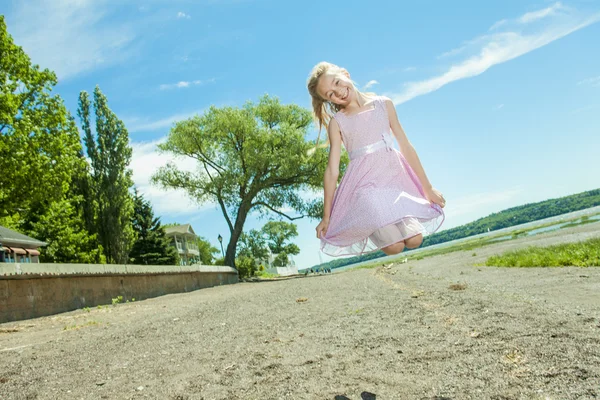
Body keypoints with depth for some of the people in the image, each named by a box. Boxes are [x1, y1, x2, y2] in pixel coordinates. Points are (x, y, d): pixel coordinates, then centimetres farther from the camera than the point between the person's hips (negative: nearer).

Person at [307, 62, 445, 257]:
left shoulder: (384, 104, 8)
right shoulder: (337, 122, 3)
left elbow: (406, 147, 9)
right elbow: (332, 170, 0)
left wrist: (427, 188, 9)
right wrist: (326, 217, -1)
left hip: (395, 179, 3)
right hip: (365, 185, -3)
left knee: (415, 240, -14)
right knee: (394, 246, -19)